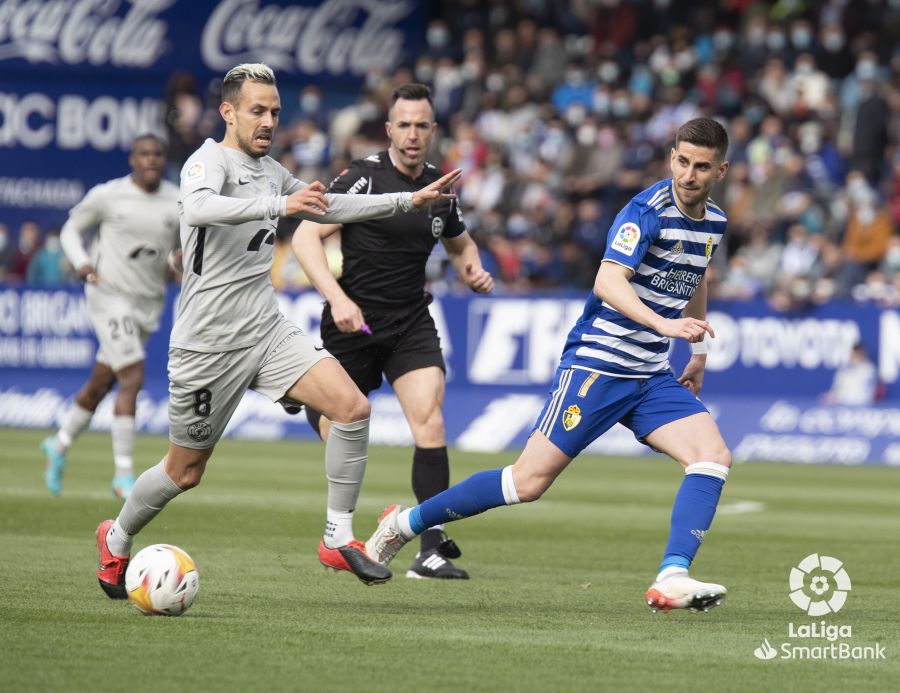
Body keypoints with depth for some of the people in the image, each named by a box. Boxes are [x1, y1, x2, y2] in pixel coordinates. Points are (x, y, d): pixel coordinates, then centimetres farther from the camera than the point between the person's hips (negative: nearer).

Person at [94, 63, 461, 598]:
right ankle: (117, 541, 33)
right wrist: (279, 205, -49)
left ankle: (339, 539, -6)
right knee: (185, 471, 5)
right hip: (209, 343, -7)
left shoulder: (271, 171, 12)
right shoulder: (210, 160, -13)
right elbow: (198, 208, -37)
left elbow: (329, 207, 29)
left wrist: (410, 201, 24)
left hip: (267, 331, 7)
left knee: (353, 407, -15)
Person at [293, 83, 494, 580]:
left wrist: (472, 269, 3)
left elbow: (460, 244, 27)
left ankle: (432, 549, -17)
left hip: (411, 324, 3)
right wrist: (337, 298, -29)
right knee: (335, 430, 4)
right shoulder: (363, 177, -11)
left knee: (429, 421, -17)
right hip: (353, 321, -3)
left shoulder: (438, 186, 6)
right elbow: (306, 237, -17)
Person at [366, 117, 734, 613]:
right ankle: (404, 524, 9)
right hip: (595, 364, -7)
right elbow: (608, 282, -31)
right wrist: (662, 323, -45)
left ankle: (672, 580, -20)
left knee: (713, 455, -14)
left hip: (651, 376, 7)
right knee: (529, 482, -8)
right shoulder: (647, 210, -16)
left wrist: (699, 352, 31)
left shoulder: (713, 222, 9)